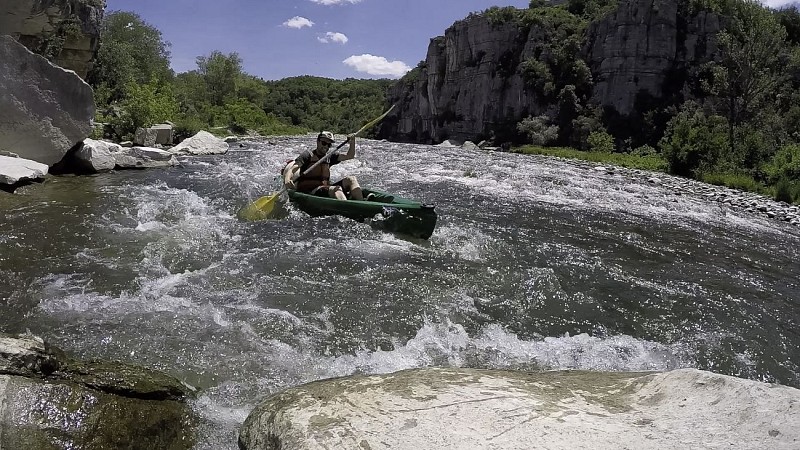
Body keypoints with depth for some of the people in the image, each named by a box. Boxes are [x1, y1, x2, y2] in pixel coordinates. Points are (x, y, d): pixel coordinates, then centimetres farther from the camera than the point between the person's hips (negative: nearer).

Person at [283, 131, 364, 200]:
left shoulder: (329, 157, 19)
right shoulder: (308, 155, 2)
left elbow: (350, 156, 19)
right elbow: (291, 169, -11)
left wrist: (352, 143, 0)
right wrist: (287, 180, -33)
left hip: (325, 189, 7)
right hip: (309, 192, -6)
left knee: (351, 179, -10)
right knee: (336, 189, -32)